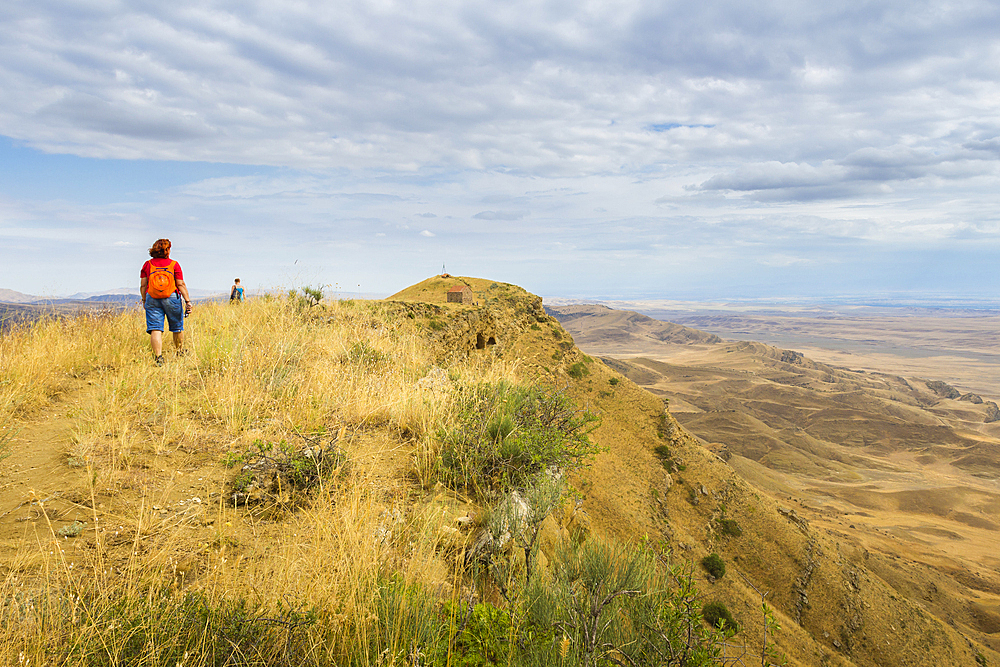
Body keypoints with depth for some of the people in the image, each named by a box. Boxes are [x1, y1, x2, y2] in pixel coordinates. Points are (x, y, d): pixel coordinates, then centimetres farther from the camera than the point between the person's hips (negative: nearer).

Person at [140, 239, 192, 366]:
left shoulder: (148, 264, 4)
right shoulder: (174, 265, -1)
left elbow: (143, 285, 5)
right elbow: (181, 285, -5)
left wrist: (144, 300, 17)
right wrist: (188, 301, -4)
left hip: (152, 299, 1)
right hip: (172, 298, -1)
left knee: (155, 329, -3)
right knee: (177, 327, 16)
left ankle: (158, 356, -15)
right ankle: (180, 352, 30)